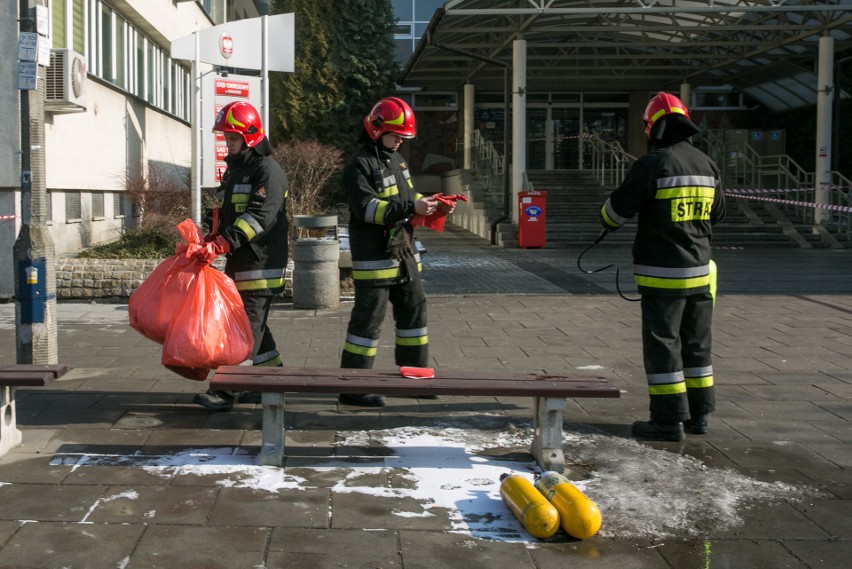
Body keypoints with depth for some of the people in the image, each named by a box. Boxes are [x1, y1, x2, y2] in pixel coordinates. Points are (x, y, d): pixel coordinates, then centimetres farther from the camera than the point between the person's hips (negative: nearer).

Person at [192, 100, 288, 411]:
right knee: (253, 325, 13)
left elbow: (259, 216, -24)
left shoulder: (268, 170, -11)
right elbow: (226, 215, 26)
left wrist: (222, 244, -31)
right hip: (239, 264, 10)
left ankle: (225, 390, -7)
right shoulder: (234, 169, 20)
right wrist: (210, 241, 8)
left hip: (260, 264, -10)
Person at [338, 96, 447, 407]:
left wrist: (430, 204, 4)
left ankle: (414, 373, 27)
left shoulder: (396, 160, 17)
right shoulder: (360, 164, -12)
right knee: (368, 318, -6)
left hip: (403, 252, 9)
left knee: (414, 309, 14)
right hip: (374, 256, -9)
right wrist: (411, 207, -30)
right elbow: (366, 207, -23)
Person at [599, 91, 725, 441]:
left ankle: (669, 420, 3)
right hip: (700, 271, 7)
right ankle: (699, 414, 22)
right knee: (696, 343, 15)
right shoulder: (706, 165, 7)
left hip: (662, 273, -7)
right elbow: (717, 213, 19)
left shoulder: (654, 164, -14)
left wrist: (608, 221, 12)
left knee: (662, 344, 0)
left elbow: (618, 208, -10)